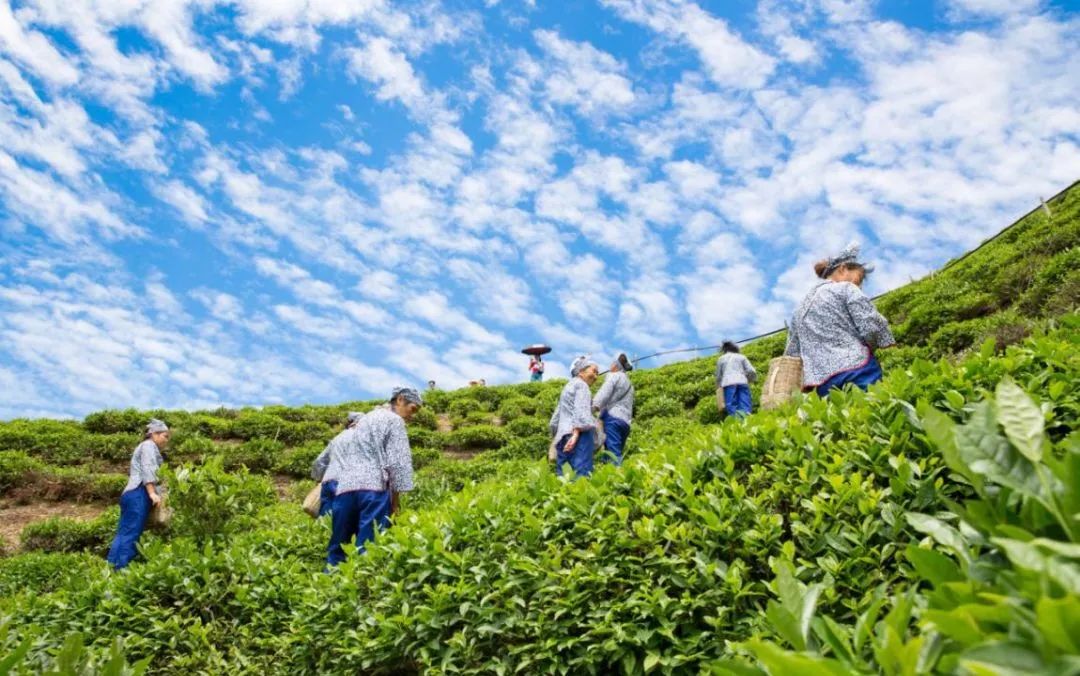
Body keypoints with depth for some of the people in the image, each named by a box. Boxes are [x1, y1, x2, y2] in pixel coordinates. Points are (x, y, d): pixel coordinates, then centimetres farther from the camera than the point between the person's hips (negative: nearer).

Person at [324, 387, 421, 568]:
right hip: (372, 486, -7)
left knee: (338, 546, 7)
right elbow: (398, 463, -3)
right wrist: (395, 500, 3)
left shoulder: (367, 418, 28)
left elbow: (340, 453, 22)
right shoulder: (394, 420, 5)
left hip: (344, 486, 7)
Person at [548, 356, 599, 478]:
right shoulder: (581, 385, 4)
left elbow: (555, 419, 30)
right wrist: (576, 433, -23)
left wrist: (556, 438, 32)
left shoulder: (568, 386, 31)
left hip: (562, 435, 9)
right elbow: (581, 410, -12)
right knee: (582, 474, -21)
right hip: (580, 434, -9)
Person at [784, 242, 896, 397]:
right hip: (858, 371, -6)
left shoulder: (801, 307, 24)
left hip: (824, 385, 6)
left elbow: (792, 354, 23)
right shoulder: (846, 289, 5)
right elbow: (871, 329, -6)